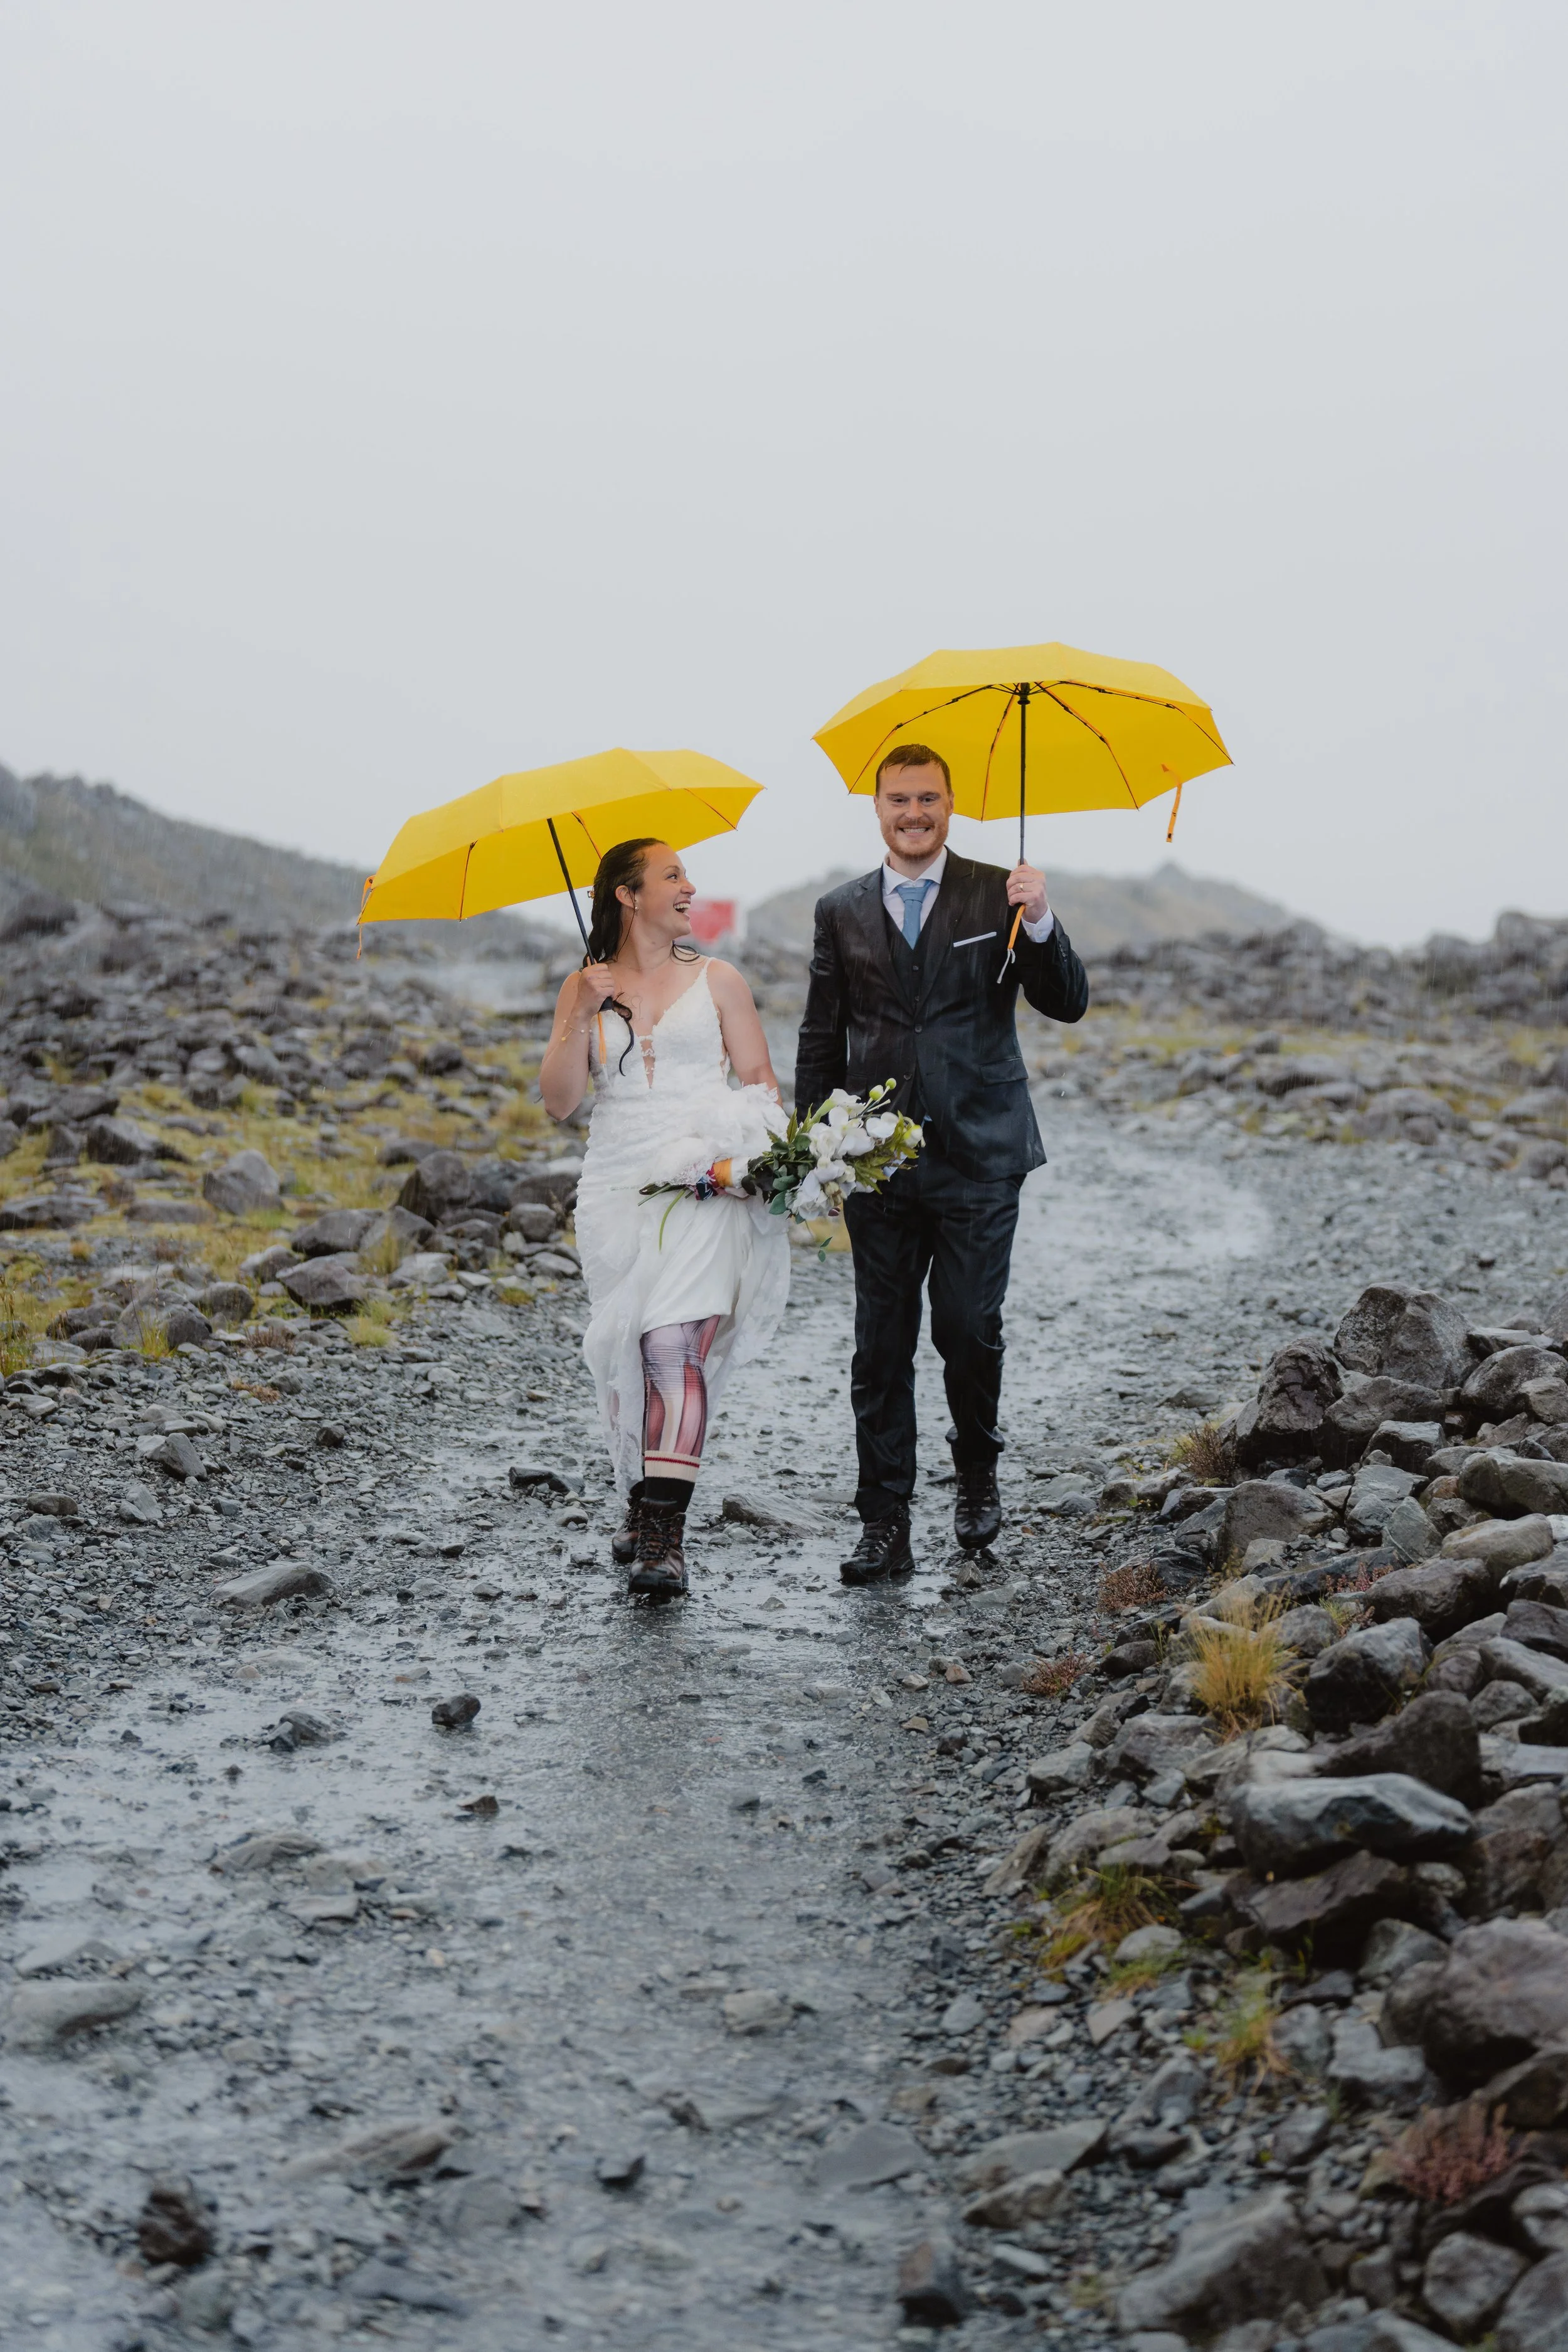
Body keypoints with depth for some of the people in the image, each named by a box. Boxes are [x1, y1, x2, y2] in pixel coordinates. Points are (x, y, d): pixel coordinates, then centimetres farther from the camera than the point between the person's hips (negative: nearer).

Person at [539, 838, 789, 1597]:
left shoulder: (716, 980, 9)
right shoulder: (584, 988, 11)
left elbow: (759, 1079, 9)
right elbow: (558, 1100, 3)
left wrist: (768, 1157, -8)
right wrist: (585, 1017, -8)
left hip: (705, 1184, -2)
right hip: (617, 1189, 2)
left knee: (677, 1342, -16)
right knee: (625, 1354, 3)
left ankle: (664, 1533, -19)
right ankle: (644, 1499, 24)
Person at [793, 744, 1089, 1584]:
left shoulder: (999, 895, 2)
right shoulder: (841, 913, 9)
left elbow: (1068, 1005, -3)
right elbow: (821, 1039, 13)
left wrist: (1039, 924, -20)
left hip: (977, 1155, -2)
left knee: (969, 1328, -3)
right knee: (881, 1345, 3)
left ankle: (978, 1474, 25)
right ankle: (885, 1527, 10)